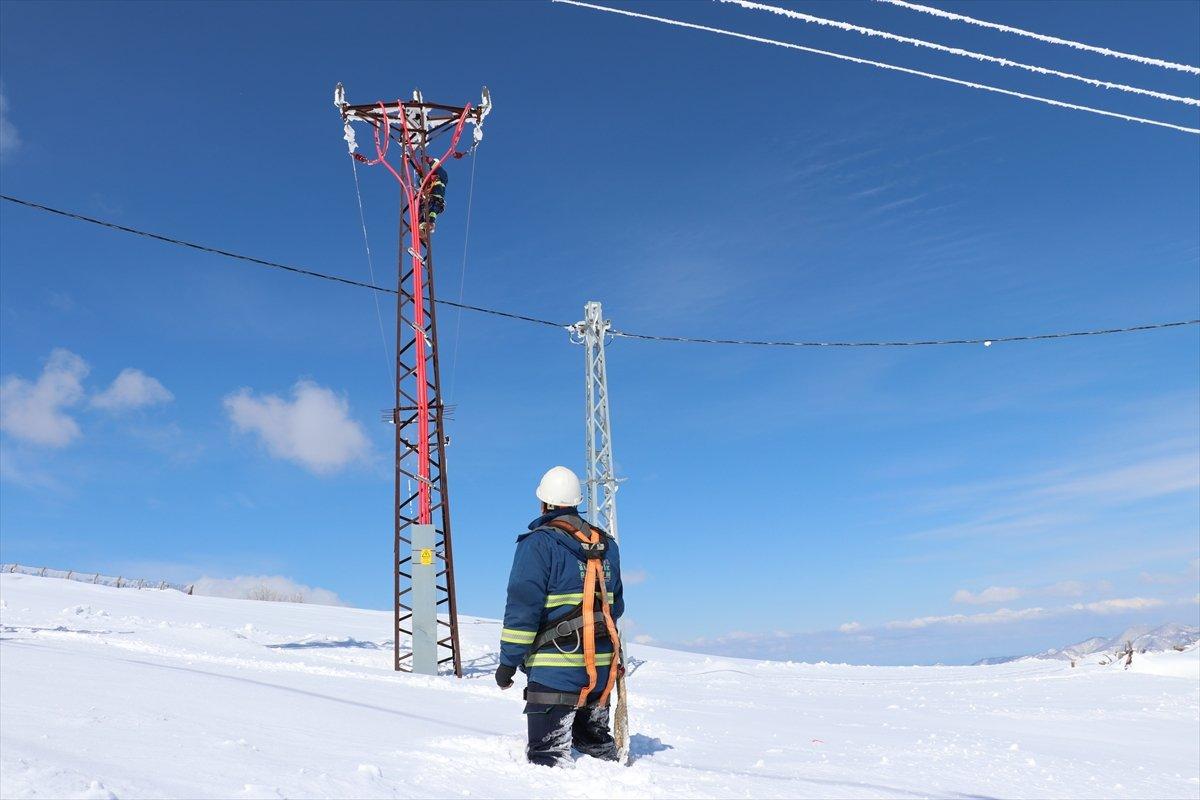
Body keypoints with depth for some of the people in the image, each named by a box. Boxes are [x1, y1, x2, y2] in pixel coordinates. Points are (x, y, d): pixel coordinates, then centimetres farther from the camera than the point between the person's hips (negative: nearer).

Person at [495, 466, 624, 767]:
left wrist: (508, 660, -10)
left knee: (548, 756, -1)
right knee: (596, 742, 21)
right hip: (602, 665, 7)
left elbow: (522, 605, -15)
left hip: (555, 667, -7)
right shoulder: (606, 544, 11)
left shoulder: (538, 543, -9)